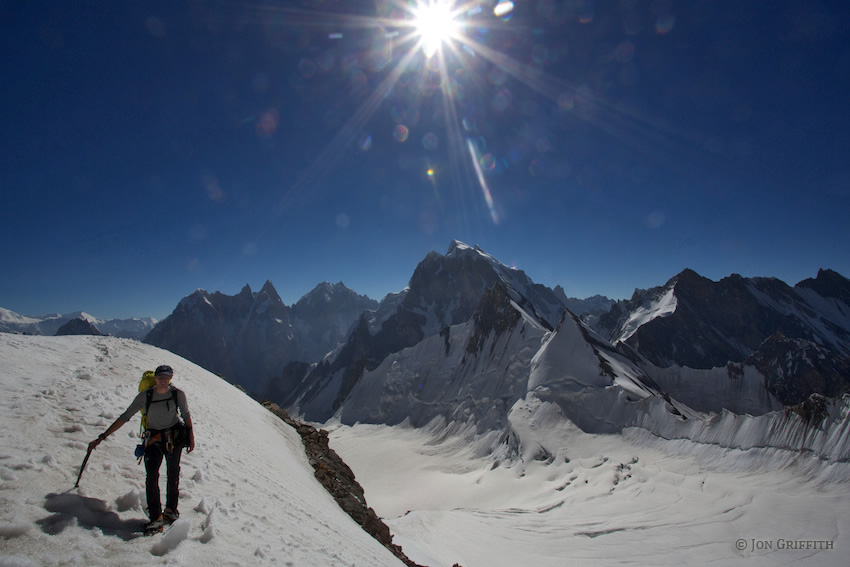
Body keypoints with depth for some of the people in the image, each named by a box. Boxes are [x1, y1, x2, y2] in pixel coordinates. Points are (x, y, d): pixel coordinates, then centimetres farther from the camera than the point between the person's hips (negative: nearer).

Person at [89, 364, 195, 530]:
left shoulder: (178, 394, -12)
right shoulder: (145, 396, -13)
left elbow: (186, 415, 1)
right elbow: (124, 417, -9)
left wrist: (191, 437, 4)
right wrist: (101, 437, -11)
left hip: (175, 437, 0)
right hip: (154, 439, 0)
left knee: (173, 475, 9)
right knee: (152, 476, -12)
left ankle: (171, 510, 27)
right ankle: (156, 517, -2)